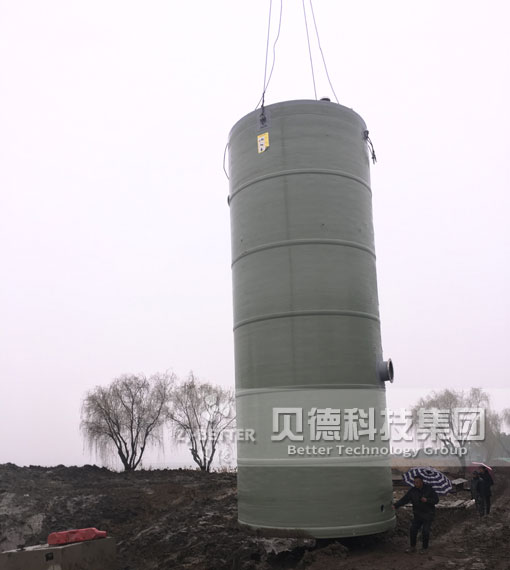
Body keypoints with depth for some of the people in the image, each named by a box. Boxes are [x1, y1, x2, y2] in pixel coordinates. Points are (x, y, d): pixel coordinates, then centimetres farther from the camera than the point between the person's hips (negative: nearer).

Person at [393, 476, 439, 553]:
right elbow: (404, 500, -11)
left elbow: (436, 500, -7)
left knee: (425, 531, -7)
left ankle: (424, 548, 14)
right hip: (417, 514, 2)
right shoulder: (412, 491, -7)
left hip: (428, 514, -2)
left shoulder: (429, 489, -10)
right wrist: (395, 505, -25)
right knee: (413, 530, -4)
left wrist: (427, 500, -24)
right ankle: (413, 547, 13)